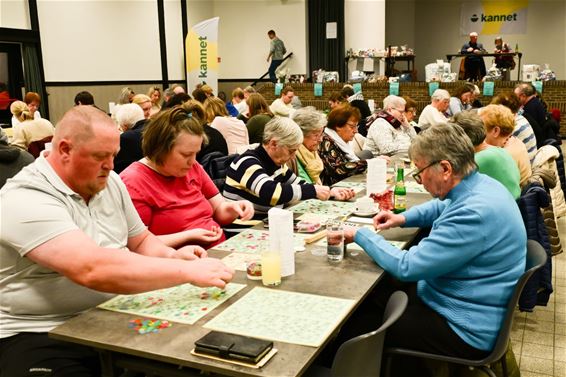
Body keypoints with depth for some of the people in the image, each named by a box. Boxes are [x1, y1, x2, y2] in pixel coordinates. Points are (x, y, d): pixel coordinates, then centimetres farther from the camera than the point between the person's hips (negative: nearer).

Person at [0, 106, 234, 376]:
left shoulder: (109, 182, 5)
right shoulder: (25, 200, -20)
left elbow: (141, 241, 16)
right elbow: (93, 269, -33)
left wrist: (171, 256, -7)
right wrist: (188, 271, -31)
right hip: (44, 336, -6)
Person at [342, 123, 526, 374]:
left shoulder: (474, 215, -32)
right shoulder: (481, 184, -2)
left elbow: (407, 267, -27)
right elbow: (441, 206, 22)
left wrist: (360, 235, -14)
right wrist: (403, 218, 7)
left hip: (465, 331, -9)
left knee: (362, 323, -3)